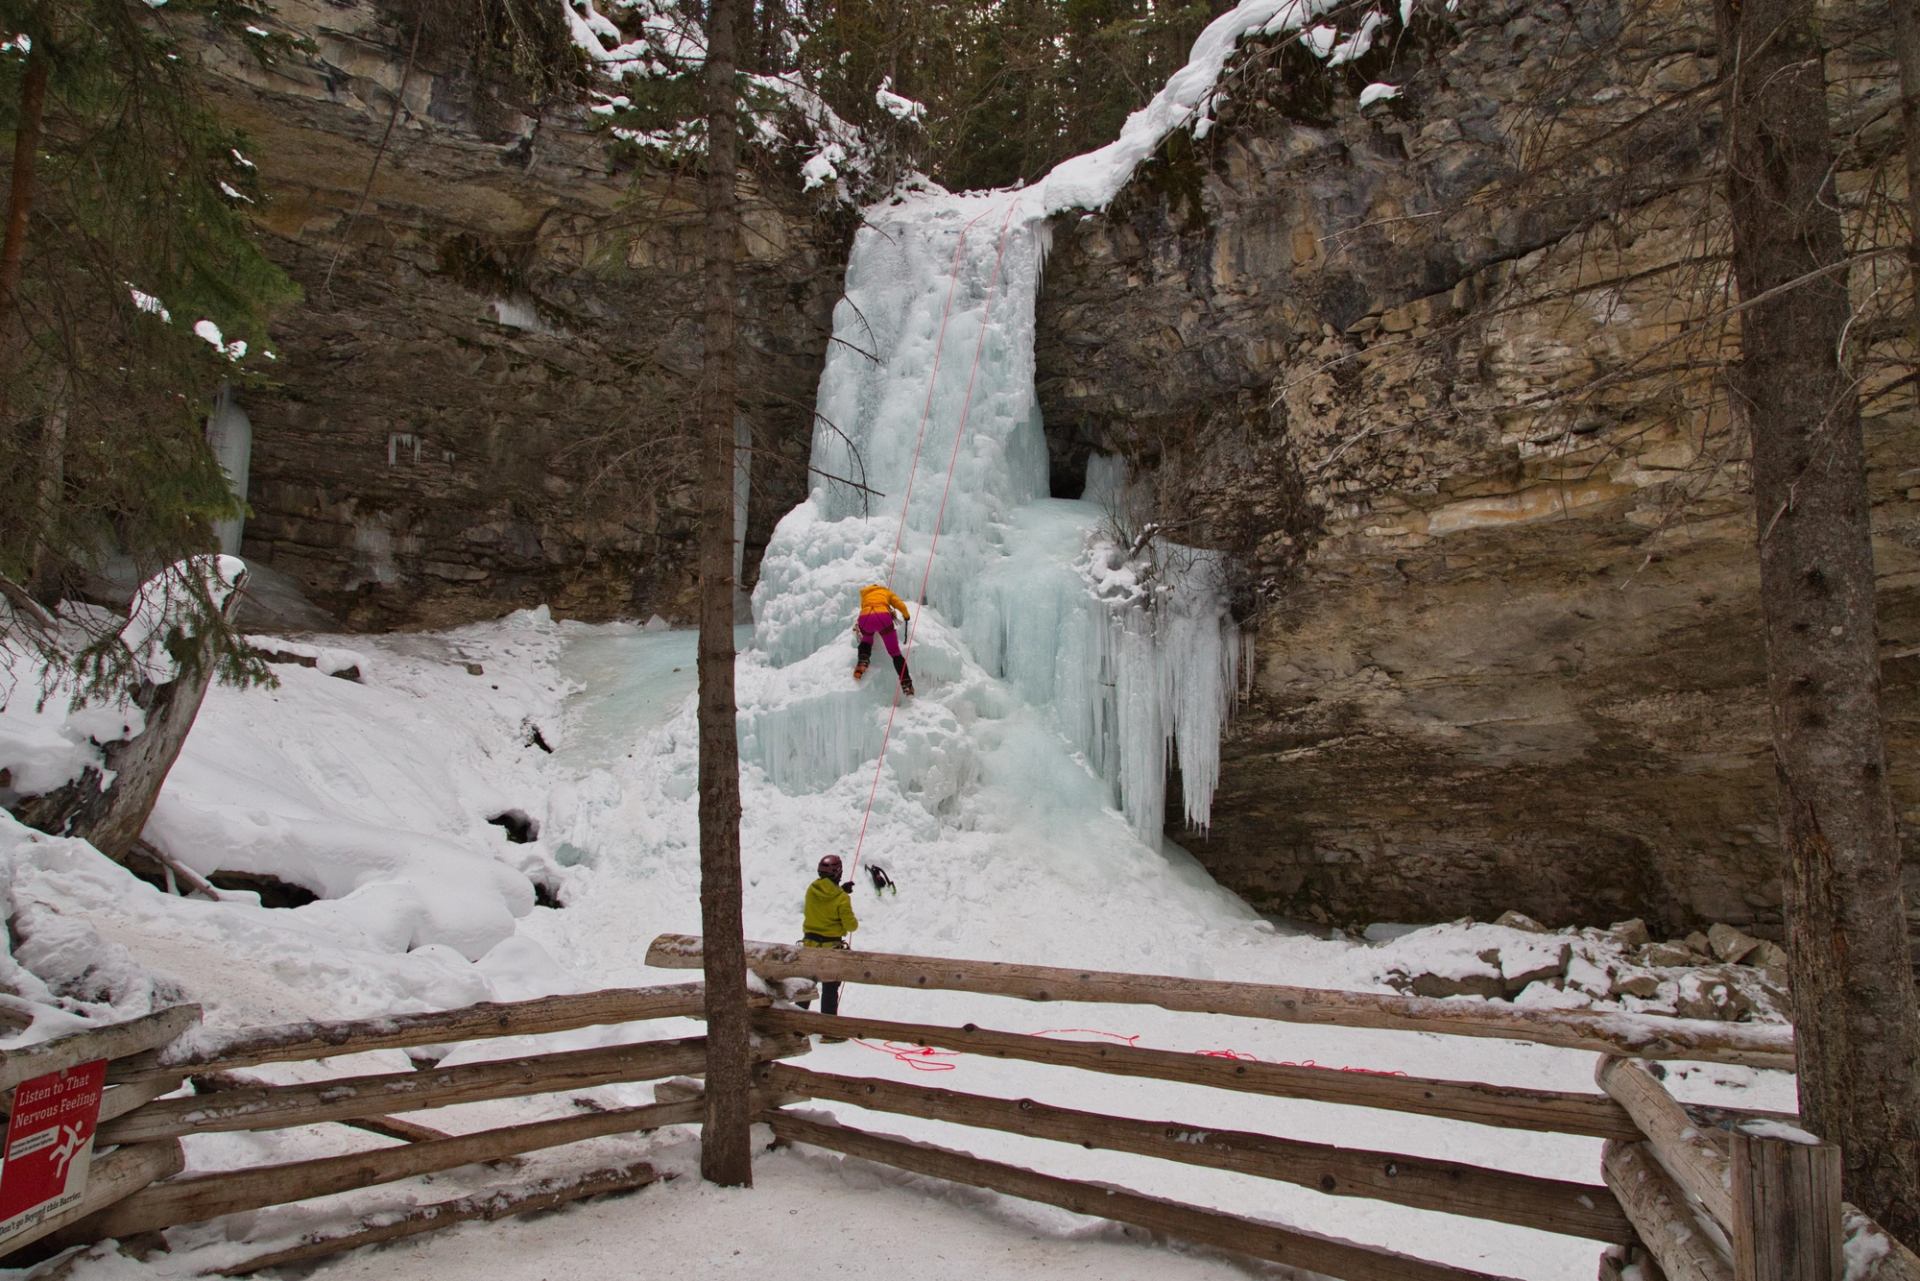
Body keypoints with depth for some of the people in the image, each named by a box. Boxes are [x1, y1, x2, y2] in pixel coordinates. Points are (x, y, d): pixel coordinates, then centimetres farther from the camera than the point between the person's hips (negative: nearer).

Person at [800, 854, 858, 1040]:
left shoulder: (811, 890, -5)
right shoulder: (841, 898, -18)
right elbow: (850, 925, -13)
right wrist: (855, 921, 10)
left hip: (809, 944, 5)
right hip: (831, 947, -5)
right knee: (830, 989, 4)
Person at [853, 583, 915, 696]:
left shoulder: (864, 594, 36)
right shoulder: (886, 592, 31)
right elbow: (901, 605, 23)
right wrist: (906, 616, 41)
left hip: (865, 619, 2)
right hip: (883, 618, -2)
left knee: (866, 640, 37)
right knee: (895, 653, 9)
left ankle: (862, 662, 10)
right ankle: (906, 684, -3)